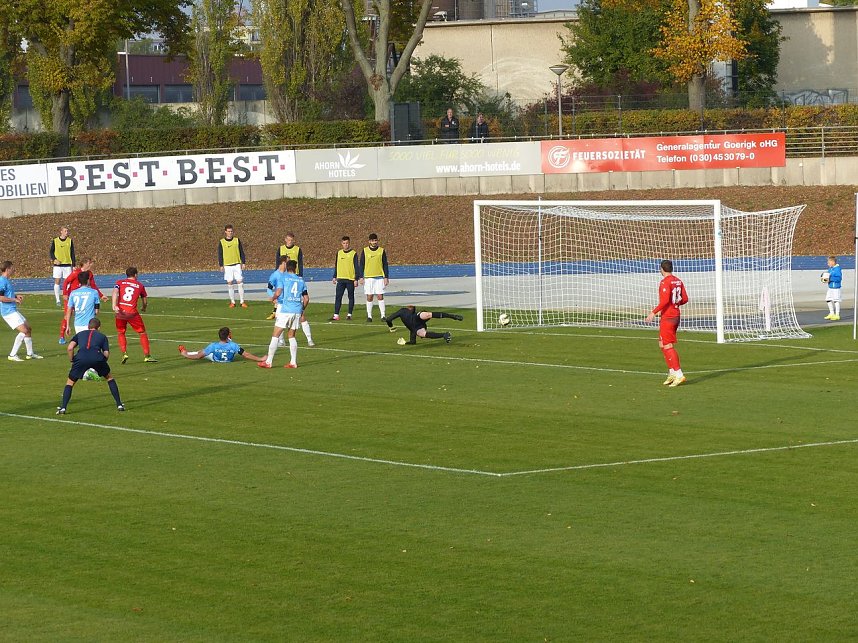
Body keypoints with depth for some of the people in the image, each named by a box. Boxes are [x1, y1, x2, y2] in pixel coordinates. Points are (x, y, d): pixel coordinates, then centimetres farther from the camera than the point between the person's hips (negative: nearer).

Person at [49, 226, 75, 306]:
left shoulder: (70, 241, 5)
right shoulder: (55, 241, 2)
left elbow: (72, 254, 7)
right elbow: (51, 252, 6)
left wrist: (73, 265, 3)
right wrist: (54, 259, -12)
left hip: (67, 265, 1)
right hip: (58, 265, -1)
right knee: (57, 282, -2)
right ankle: (58, 300, 5)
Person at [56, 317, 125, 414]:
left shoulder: (80, 334, 31)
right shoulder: (102, 336, 30)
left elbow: (70, 348, 14)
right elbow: (106, 354, 17)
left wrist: (72, 361, 26)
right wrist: (101, 365, 33)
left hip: (81, 358, 0)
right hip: (97, 357, 0)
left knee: (70, 382, 18)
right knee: (109, 378, 26)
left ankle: (63, 408, 4)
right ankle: (119, 405, 24)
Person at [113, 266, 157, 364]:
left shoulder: (120, 282, 10)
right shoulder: (140, 285, 12)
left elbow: (115, 292, -10)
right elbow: (145, 301, 21)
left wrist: (114, 306, -20)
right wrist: (144, 308, 42)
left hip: (119, 312, 1)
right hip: (132, 313, -1)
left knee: (120, 333, 20)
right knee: (142, 333, 12)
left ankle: (124, 354, 5)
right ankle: (147, 356, 10)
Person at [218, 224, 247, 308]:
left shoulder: (237, 240, 6)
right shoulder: (221, 242, 3)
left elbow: (242, 252, 9)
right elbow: (220, 254, 5)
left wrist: (243, 263, 2)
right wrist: (221, 265, -2)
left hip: (237, 264, 0)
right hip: (227, 266, 0)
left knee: (240, 282, -5)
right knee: (229, 283, 1)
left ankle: (242, 301, -1)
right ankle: (232, 302, 8)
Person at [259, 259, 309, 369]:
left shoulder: (282, 277, -2)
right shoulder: (300, 280, 12)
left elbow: (278, 293, -14)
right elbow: (306, 299, 12)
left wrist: (273, 298, 7)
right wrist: (302, 310, 26)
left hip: (285, 310, -5)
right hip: (297, 311, 5)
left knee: (275, 335, 0)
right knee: (291, 336, 14)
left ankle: (268, 362, -1)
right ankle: (293, 362, 9)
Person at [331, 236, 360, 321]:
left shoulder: (353, 254, -3)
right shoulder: (339, 253, 10)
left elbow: (357, 267, -4)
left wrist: (356, 279, -9)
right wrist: (335, 277, 15)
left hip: (350, 279, -3)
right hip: (340, 279, 3)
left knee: (351, 297, 4)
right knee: (338, 297, -3)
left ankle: (349, 315, 11)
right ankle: (336, 315, -4)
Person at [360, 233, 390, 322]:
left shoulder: (382, 251, 4)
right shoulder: (365, 251, 4)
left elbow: (385, 265, 6)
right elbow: (361, 265, 7)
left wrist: (386, 277, 0)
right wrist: (361, 277, 0)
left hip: (379, 277, 0)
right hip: (368, 277, 0)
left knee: (380, 296, -4)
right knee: (369, 297, 1)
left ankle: (383, 316, 0)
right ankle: (369, 316, 6)